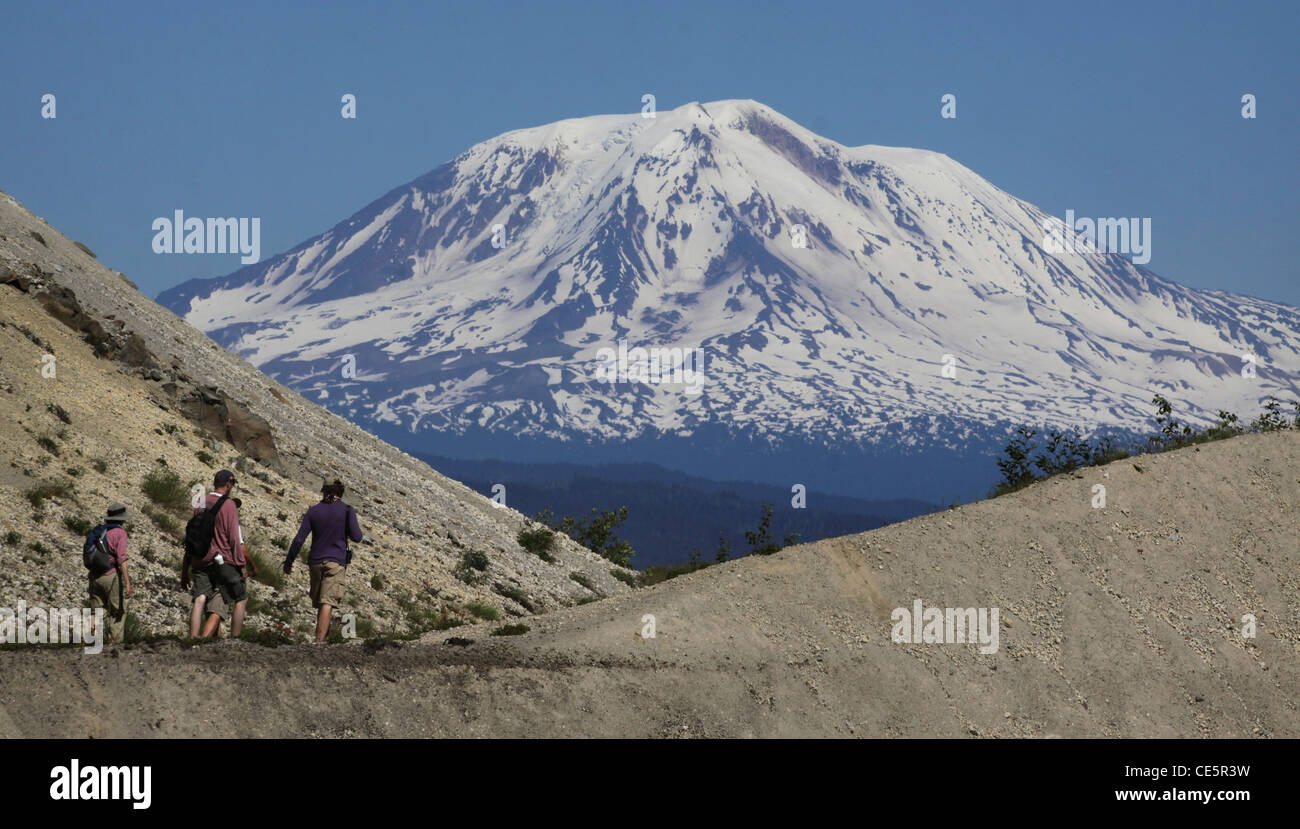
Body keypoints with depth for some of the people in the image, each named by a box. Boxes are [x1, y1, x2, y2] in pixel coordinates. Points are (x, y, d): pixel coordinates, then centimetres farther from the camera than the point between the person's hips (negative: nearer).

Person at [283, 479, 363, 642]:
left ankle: (325, 636, 27)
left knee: (320, 604, 17)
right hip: (337, 562, -3)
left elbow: (299, 539, 1)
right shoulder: (347, 511, -2)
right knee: (327, 603, -12)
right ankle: (319, 641, -23)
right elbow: (357, 537, -5)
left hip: (316, 561, 3)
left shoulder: (313, 511, 5)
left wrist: (289, 561, 8)